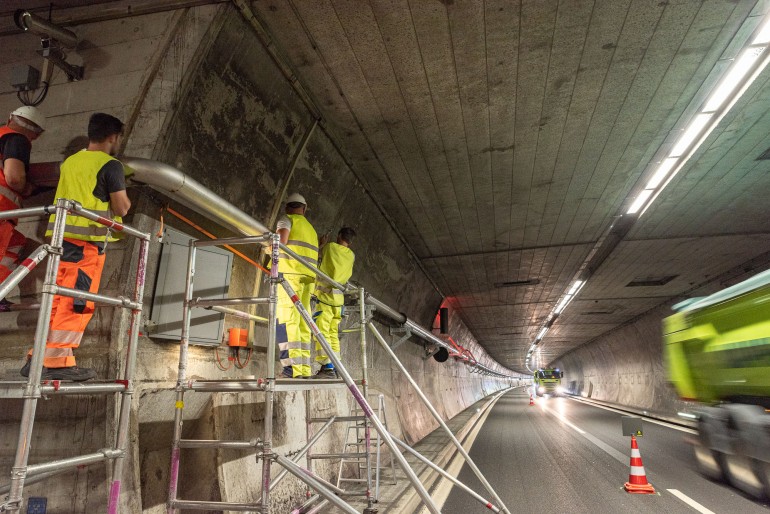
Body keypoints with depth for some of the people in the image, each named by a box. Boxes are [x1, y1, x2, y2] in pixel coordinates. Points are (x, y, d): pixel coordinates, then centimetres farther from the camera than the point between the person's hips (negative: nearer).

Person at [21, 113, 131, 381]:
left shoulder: (70, 162, 17)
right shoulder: (110, 165, -5)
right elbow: (121, 208, -6)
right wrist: (126, 201, 16)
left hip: (60, 234, 8)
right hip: (87, 238, -7)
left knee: (57, 299, 11)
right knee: (77, 301, -5)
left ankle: (39, 357, 13)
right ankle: (57, 362, -5)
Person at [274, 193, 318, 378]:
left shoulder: (286, 219, 8)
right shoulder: (311, 228, 28)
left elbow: (281, 241, -9)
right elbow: (315, 255, 20)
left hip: (289, 273, -7)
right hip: (308, 277, 7)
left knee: (286, 320, -12)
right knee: (302, 323, 5)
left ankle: (292, 367, -22)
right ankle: (304, 370, 2)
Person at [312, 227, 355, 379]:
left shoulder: (330, 247, 1)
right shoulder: (352, 255, 13)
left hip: (324, 294, -6)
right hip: (338, 298, 6)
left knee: (322, 331, -10)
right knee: (333, 334, 10)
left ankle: (327, 367, -18)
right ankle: (335, 368, 8)